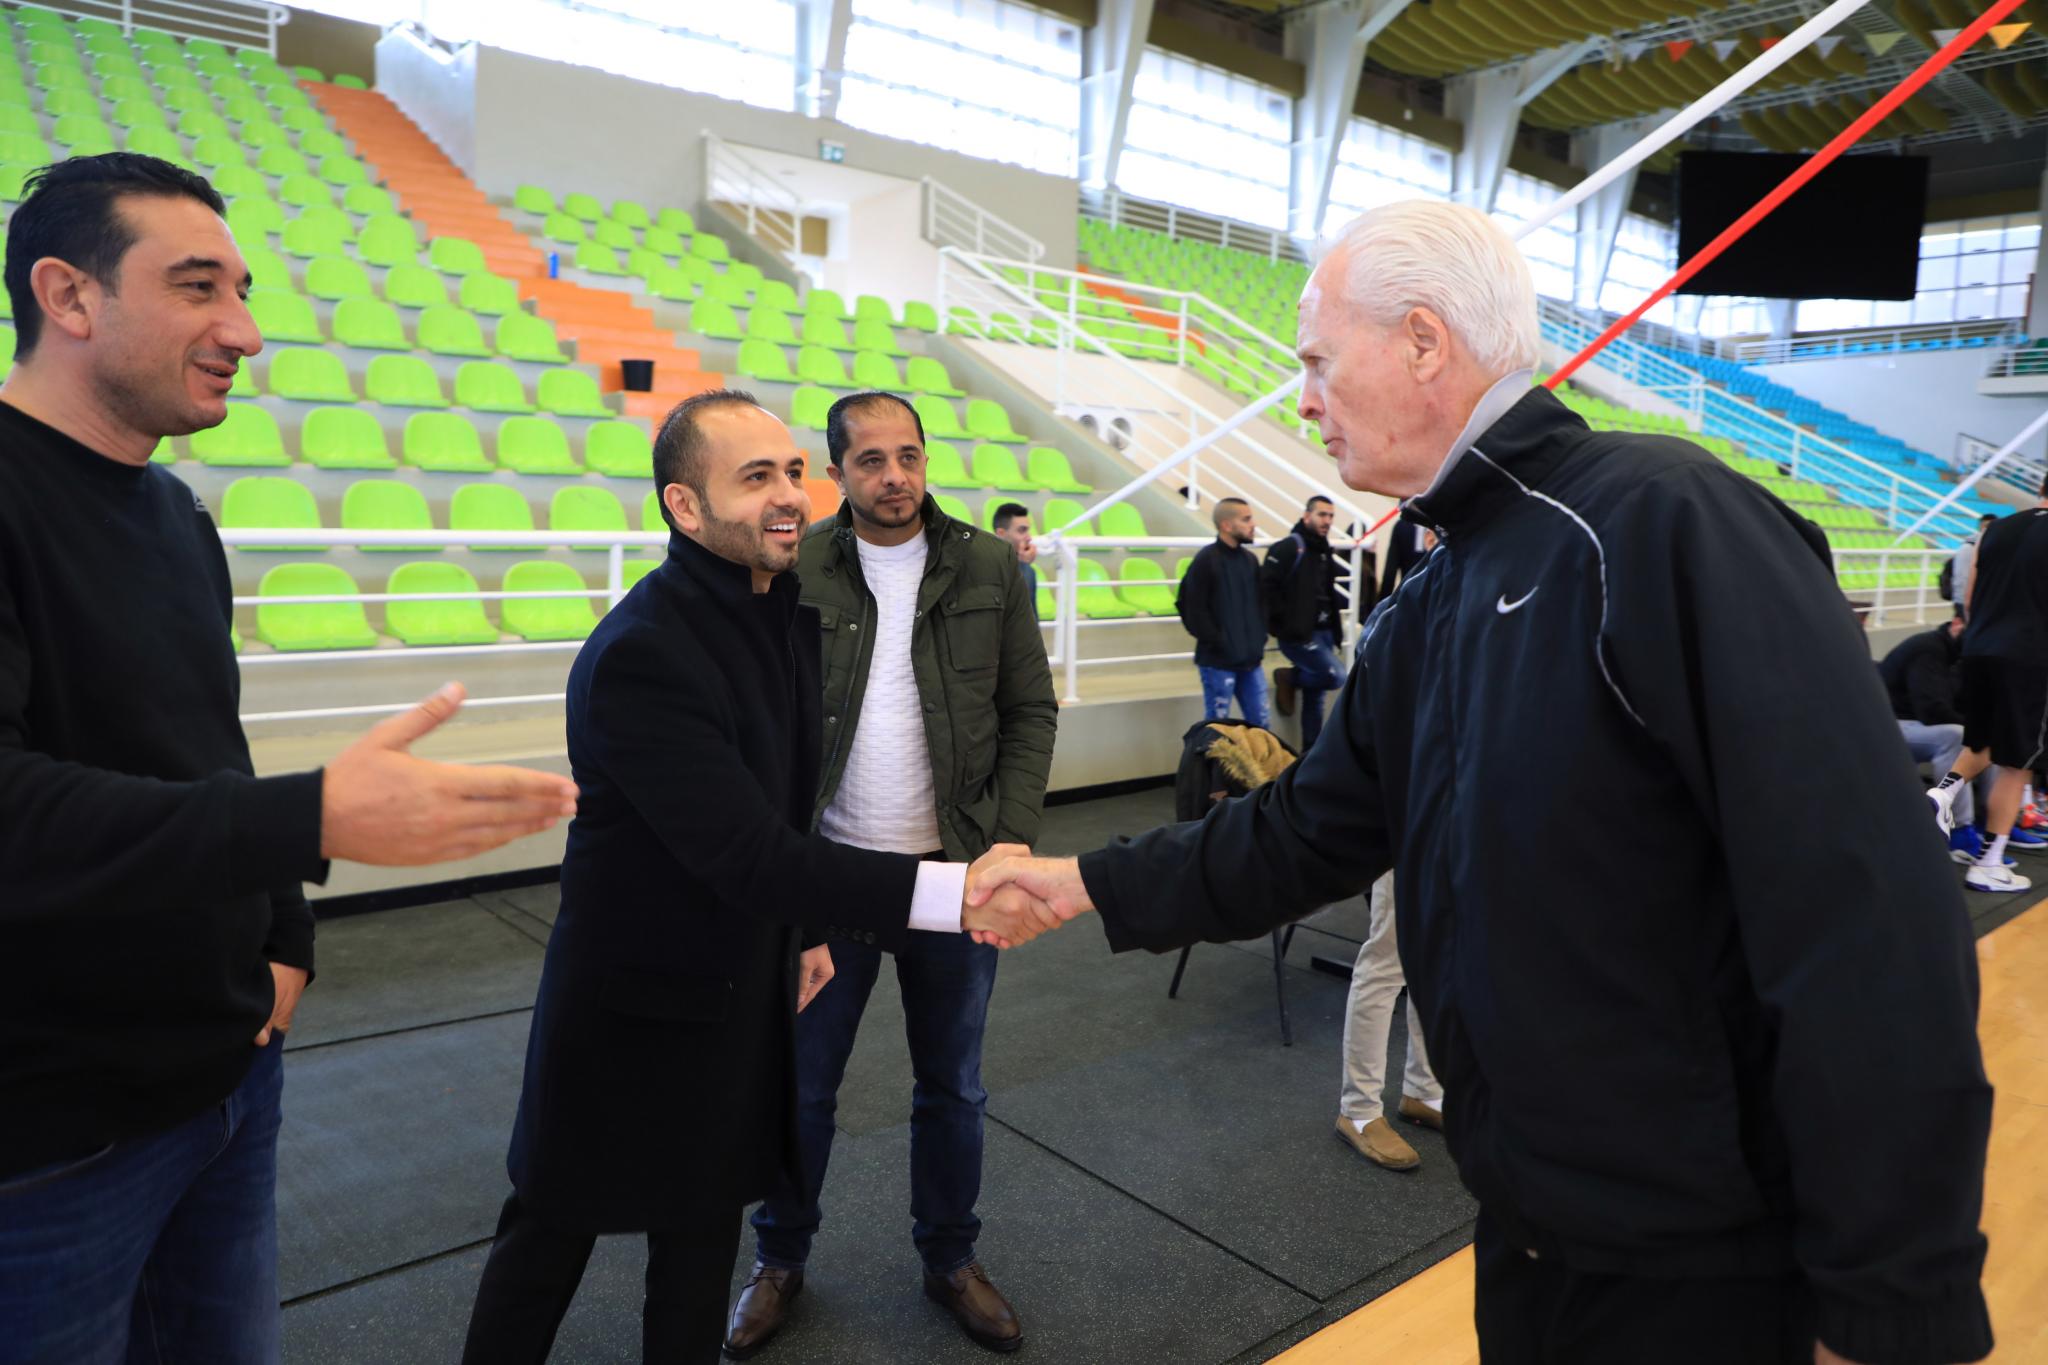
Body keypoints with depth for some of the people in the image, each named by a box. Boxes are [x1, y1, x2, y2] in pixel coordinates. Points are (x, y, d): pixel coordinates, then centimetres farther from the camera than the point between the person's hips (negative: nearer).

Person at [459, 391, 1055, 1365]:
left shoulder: (788, 605, -1)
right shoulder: (640, 655, -27)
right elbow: (749, 856, -33)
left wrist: (805, 928, 15)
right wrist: (946, 891, -39)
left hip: (745, 986, 7)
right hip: (637, 1001, -6)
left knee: (706, 1219, 19)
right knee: (556, 1226, 15)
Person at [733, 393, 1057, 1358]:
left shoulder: (990, 567, 0)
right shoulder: (792, 571, -4)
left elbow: (1030, 712, 2)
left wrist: (1011, 840, -8)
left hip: (954, 870, 1)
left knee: (952, 1087, 16)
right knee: (801, 1084, 13)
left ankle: (950, 1260, 38)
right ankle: (780, 1261, 37)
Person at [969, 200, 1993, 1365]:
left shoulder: (1662, 521, -21)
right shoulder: (1421, 619, 6)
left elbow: (1869, 916, -25)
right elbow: (1304, 835, 14)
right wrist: (1089, 883, 11)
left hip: (1719, 1271, -7)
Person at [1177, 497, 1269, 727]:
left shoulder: (1250, 559, 11)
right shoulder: (1205, 560, -11)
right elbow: (1194, 611, -14)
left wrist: (1259, 641, 8)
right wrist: (1219, 643, -14)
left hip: (1251, 660, 7)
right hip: (1218, 661, -6)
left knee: (1260, 723, 11)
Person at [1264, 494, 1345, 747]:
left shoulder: (1324, 551, 15)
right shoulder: (1289, 547, -11)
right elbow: (1267, 585, -19)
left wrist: (1334, 628, 11)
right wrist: (1284, 623, -18)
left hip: (1323, 634, 8)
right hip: (1298, 635, -8)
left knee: (1315, 697, 11)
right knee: (1335, 676, -18)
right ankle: (1288, 678, 5)